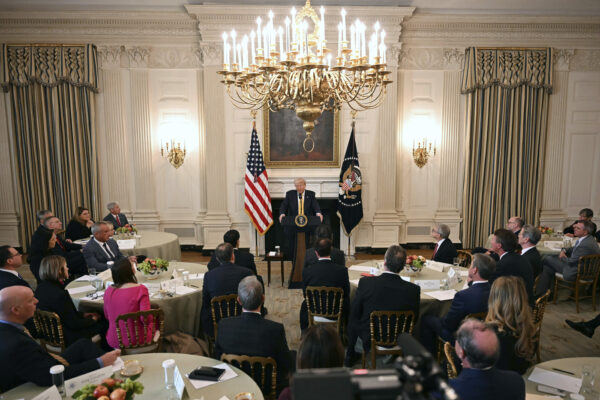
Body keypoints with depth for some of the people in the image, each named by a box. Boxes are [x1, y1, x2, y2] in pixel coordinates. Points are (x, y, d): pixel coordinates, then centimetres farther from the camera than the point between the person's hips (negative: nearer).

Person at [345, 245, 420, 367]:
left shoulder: (365, 282, -24)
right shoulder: (414, 289, -21)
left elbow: (354, 313, -11)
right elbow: (414, 317, -5)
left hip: (368, 340, -2)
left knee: (352, 321, 27)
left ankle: (350, 356, 42)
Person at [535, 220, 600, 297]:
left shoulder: (586, 245, -29)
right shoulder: (587, 238, 4)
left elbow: (571, 262, -24)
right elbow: (574, 249, 21)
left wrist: (563, 257, -2)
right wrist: (564, 251, 1)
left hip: (575, 273, -10)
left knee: (547, 259, -3)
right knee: (548, 268, 9)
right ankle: (541, 293, 12)